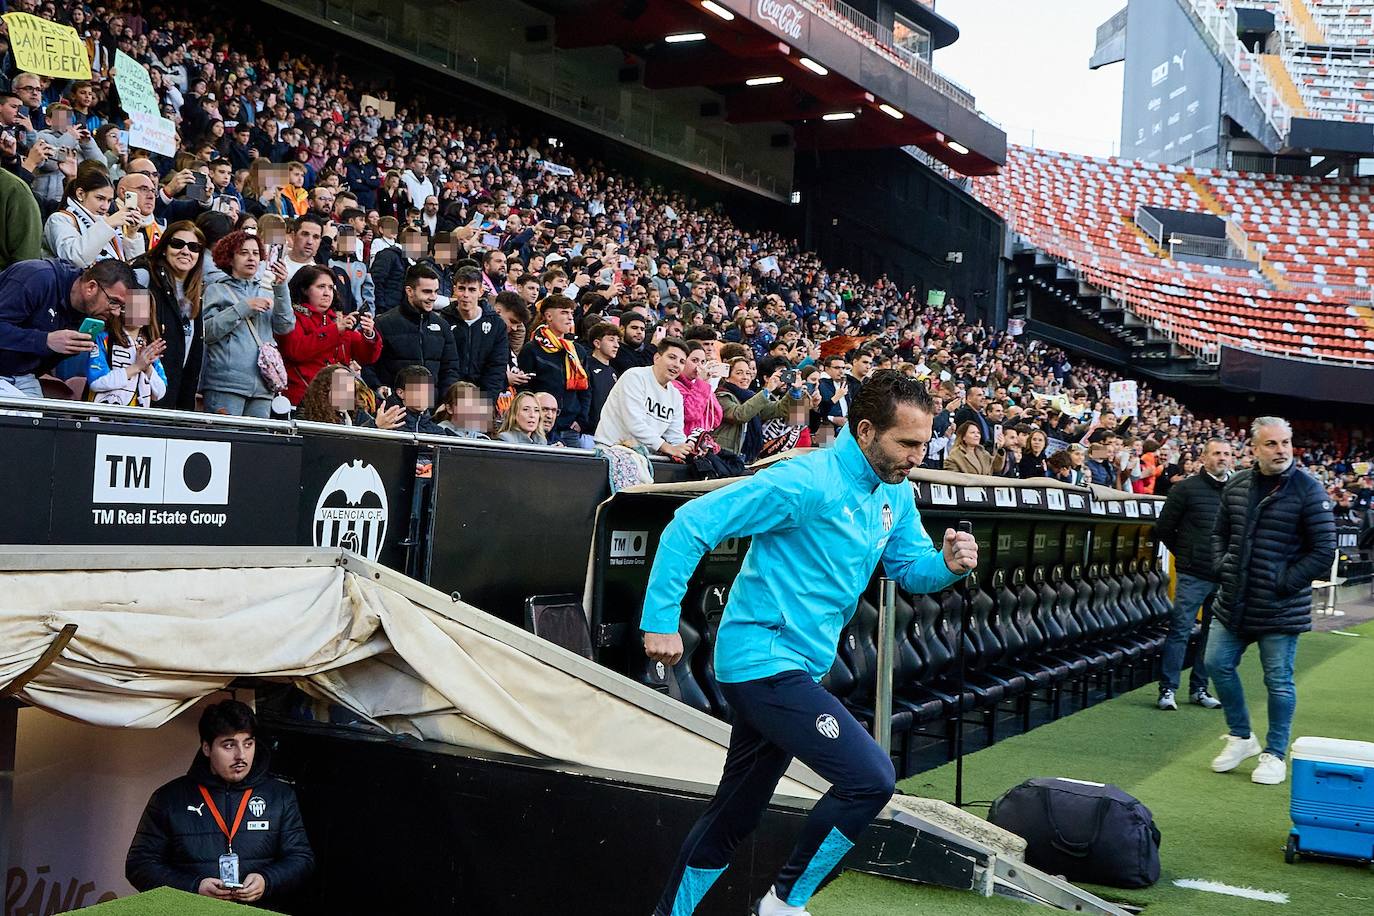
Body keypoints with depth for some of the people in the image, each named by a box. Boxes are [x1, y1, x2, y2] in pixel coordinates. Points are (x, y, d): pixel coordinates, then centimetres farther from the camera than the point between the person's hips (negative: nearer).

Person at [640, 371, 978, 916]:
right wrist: (661, 620, -22)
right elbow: (691, 524, -19)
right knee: (870, 779, -16)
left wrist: (949, 564, -7)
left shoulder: (895, 494, 8)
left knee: (732, 818, 17)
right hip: (765, 662, -9)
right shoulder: (807, 482, -20)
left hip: (794, 670, 9)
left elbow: (912, 570, 17)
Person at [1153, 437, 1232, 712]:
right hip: (1193, 575, -4)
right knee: (1180, 630, -5)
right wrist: (1184, 554, 4)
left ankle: (1199, 689, 20)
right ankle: (1167, 689, 0)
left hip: (1224, 576, 5)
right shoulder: (1187, 489, -3)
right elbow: (1164, 528, 1)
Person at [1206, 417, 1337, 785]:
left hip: (1281, 609, -5)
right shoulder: (1236, 485, 4)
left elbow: (1324, 550, -11)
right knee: (1218, 664, 9)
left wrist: (1285, 583, -13)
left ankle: (1274, 754, 19)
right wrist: (1222, 567, 4)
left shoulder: (1308, 490, -12)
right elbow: (1220, 532, 19)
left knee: (1279, 681, 4)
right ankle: (1241, 737, 28)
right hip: (1234, 603, 5)